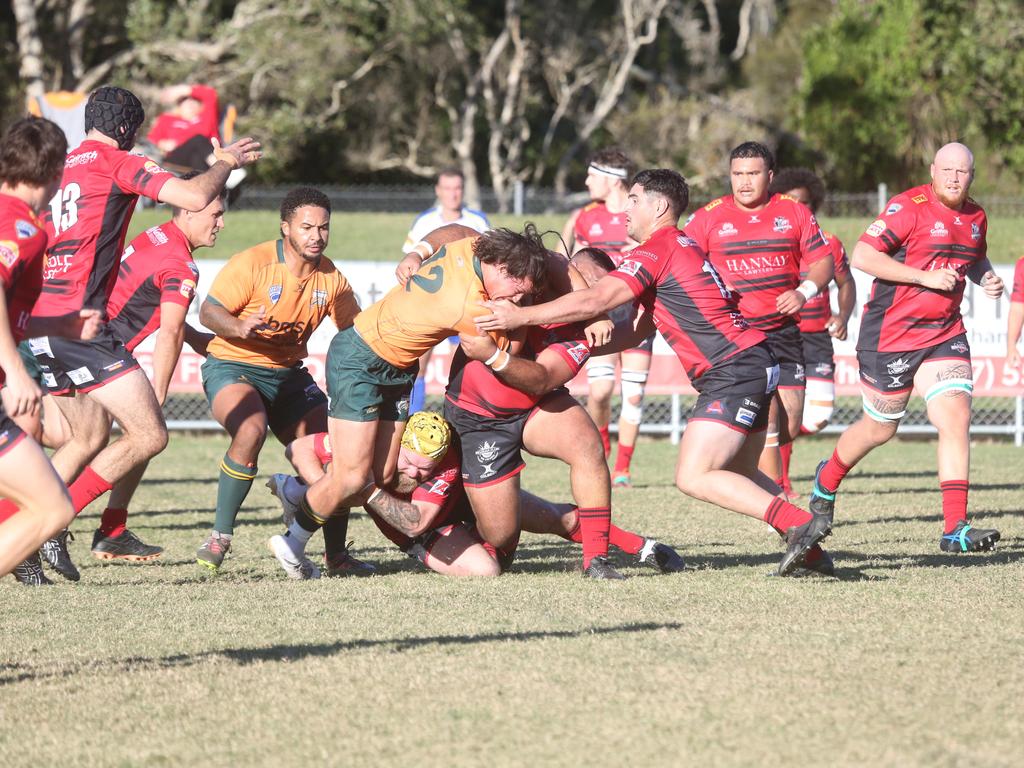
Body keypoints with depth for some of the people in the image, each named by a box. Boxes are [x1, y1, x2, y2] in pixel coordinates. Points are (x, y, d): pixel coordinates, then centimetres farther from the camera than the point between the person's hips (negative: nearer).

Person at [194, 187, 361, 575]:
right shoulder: (252, 263, -16)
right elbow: (208, 312, -15)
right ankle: (220, 536, -21)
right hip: (232, 365, -6)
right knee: (251, 431, -33)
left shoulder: (330, 278, 1)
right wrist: (240, 328, -35)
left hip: (288, 373, 6)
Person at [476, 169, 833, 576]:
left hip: (733, 371, -10)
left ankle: (800, 524, -18)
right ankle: (810, 550, 15)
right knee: (739, 475, 19)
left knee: (694, 478, -13)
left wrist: (520, 316, -15)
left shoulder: (657, 250, -10)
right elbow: (642, 328, 22)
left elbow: (595, 301, -19)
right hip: (755, 364, 10)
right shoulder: (681, 247, 20)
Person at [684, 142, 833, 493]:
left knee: (789, 427, 1)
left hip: (783, 331, 4)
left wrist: (804, 292, -9)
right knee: (765, 416, -17)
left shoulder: (794, 212, 7)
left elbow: (823, 261, 9)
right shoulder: (708, 217, 1)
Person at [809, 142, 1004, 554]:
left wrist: (985, 277, 4)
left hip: (945, 334, 5)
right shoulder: (909, 207, -15)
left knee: (956, 418, -13)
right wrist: (925, 277, -24)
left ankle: (955, 528, -14)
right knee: (879, 428, 9)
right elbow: (863, 256, -20)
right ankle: (828, 479, 41)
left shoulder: (976, 217, 8)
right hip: (892, 334, -5)